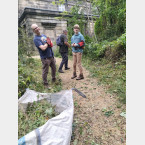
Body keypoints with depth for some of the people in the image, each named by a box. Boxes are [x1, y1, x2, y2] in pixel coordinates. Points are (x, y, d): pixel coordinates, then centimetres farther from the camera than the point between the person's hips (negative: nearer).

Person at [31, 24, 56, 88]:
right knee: (45, 71, 1)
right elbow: (43, 48, -24)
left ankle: (54, 79, 39)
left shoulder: (43, 35, 13)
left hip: (51, 56, 8)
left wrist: (50, 43, -5)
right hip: (45, 58, -8)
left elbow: (50, 43, 18)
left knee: (54, 68, 19)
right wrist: (47, 43, -8)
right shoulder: (36, 39, -13)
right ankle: (45, 84, 16)